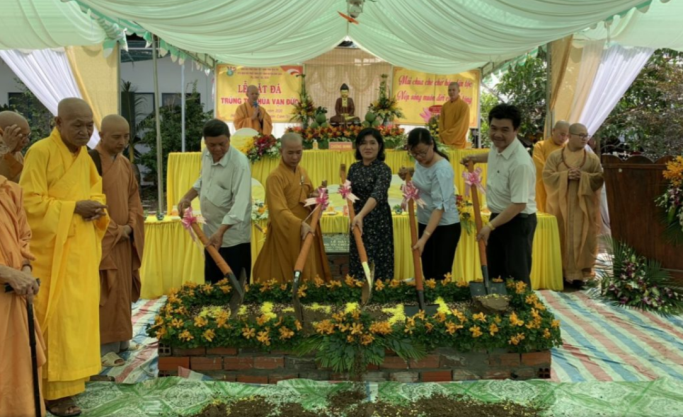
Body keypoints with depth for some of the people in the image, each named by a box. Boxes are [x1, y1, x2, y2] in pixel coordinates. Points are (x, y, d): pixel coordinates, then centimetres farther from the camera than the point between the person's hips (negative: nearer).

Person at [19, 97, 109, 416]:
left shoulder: (83, 153, 8)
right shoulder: (40, 152, -15)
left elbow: (95, 186, 21)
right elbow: (31, 203, -18)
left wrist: (95, 205, 0)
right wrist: (74, 208, -20)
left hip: (82, 247, 8)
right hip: (54, 249, -8)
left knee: (80, 310, 13)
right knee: (59, 316, -4)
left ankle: (72, 374, 28)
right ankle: (55, 391, 6)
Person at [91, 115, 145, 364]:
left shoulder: (125, 163, 10)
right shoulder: (91, 162, -14)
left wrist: (131, 225, -2)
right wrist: (116, 230, -14)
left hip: (125, 238, 8)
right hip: (102, 239, -8)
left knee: (123, 290, 13)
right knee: (106, 292, -4)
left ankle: (121, 339, 24)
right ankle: (104, 346, 4)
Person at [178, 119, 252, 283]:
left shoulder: (239, 163, -22)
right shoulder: (206, 154, 2)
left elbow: (240, 203, -29)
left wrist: (221, 232, -36)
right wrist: (187, 197, 8)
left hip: (232, 236, -8)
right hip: (210, 232, 8)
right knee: (211, 283, 18)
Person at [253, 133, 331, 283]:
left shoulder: (302, 172, 9)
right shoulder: (275, 177, -15)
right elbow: (279, 210, -24)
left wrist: (314, 197, 0)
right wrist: (300, 224, -37)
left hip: (307, 231, 7)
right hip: (286, 234, -7)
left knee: (307, 275, 12)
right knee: (288, 279, -1)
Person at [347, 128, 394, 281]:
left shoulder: (383, 169, -14)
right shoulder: (354, 168, 4)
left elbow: (377, 194, -29)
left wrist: (361, 215, -43)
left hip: (378, 222, -5)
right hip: (357, 220, 5)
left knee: (377, 263, -1)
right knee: (358, 262, 11)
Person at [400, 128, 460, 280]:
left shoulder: (442, 169, -23)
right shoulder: (420, 161, 1)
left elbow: (440, 206, -29)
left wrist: (424, 238, -36)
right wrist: (408, 176, -3)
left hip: (445, 226, -7)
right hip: (424, 222, 8)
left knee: (440, 276, -5)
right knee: (428, 275, 12)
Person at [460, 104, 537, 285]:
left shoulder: (520, 162, -31)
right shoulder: (497, 146, -4)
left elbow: (519, 204, -29)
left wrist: (490, 226, -24)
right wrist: (475, 158, 18)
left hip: (518, 221, -9)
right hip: (498, 216, 9)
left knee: (517, 276, 0)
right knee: (493, 273, 20)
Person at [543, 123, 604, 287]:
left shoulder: (592, 158, 5)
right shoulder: (555, 156, 3)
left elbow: (599, 179, 0)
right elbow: (547, 176, -5)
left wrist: (583, 176, -17)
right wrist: (566, 176, -18)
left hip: (583, 205, 0)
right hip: (561, 204, 0)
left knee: (581, 238, -1)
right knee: (562, 238, 4)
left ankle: (578, 273, 5)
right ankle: (561, 271, 15)